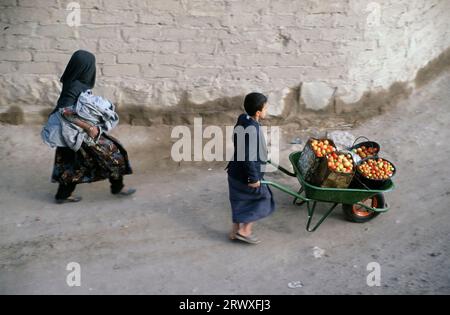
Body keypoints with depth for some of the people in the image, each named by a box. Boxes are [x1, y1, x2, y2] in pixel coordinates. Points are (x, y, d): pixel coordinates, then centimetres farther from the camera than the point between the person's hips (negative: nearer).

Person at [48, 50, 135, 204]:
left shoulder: (77, 83, 2)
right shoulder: (74, 87, -25)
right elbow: (65, 111, -31)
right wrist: (88, 127, -29)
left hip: (78, 131, 9)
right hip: (81, 132, -9)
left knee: (77, 163, 19)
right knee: (112, 152, 4)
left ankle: (63, 195, 29)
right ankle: (117, 187, 20)